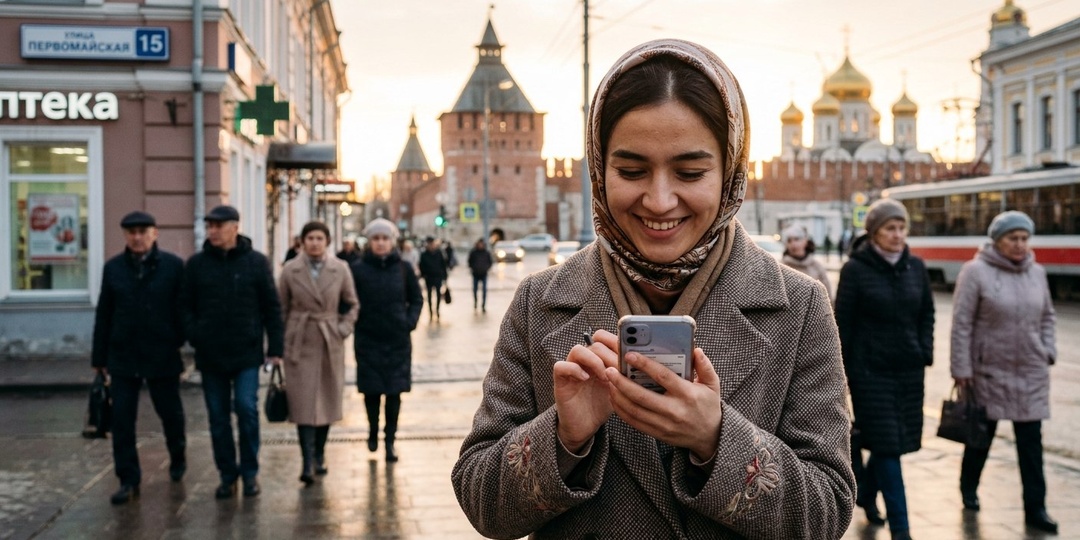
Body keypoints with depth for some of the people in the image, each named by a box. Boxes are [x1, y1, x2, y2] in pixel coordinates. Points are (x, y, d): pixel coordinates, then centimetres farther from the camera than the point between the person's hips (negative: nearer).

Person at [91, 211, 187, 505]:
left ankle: (177, 456, 39)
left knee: (170, 411, 12)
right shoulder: (113, 268, 6)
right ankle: (128, 480, 7)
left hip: (162, 356, -2)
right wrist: (99, 356, 7)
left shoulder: (173, 266, -3)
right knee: (122, 420, -1)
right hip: (123, 356, 2)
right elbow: (103, 315, 8)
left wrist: (182, 341, -8)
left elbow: (184, 307, -3)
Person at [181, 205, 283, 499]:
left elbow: (272, 307, 1)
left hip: (247, 353, -2)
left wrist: (275, 347, -2)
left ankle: (250, 472, 9)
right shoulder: (196, 264, 6)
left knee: (247, 409, -8)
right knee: (218, 417, 7)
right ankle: (227, 475, 18)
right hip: (210, 354, 3)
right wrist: (194, 335, -6)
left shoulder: (256, 262, 0)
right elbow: (187, 306, 10)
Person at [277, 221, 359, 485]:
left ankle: (319, 455, 25)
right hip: (299, 343, -2)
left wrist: (344, 329, -2)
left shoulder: (340, 269, 0)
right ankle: (307, 463, -9)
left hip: (330, 343, 2)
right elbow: (281, 309, 5)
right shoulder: (290, 271, -1)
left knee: (327, 401, 9)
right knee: (304, 402, -8)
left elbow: (352, 304, 12)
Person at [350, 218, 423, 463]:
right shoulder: (358, 269, -3)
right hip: (368, 340, -1)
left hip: (398, 341, 1)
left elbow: (417, 299, 10)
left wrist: (410, 321, -2)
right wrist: (355, 322, -8)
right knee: (371, 390, 5)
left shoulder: (403, 269, 1)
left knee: (394, 392, 1)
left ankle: (389, 439, 11)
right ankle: (373, 431, 29)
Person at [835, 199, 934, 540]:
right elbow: (842, 323, -6)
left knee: (900, 439, 11)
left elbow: (927, 314, 14)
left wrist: (925, 356, 7)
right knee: (886, 443, -4)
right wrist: (839, 371, -7)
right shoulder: (855, 269, -7)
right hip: (870, 368, -5)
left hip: (908, 369, 5)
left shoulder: (915, 267, 6)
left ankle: (866, 493, 37)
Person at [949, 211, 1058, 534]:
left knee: (1031, 441, 3)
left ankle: (1035, 509, 8)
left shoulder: (1037, 273, 4)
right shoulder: (976, 271, -12)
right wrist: (961, 368, -13)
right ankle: (968, 489, 34)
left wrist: (1048, 350, 6)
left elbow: (1047, 315, 18)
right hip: (989, 370, -4)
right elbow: (961, 323, -12)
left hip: (1031, 373, 4)